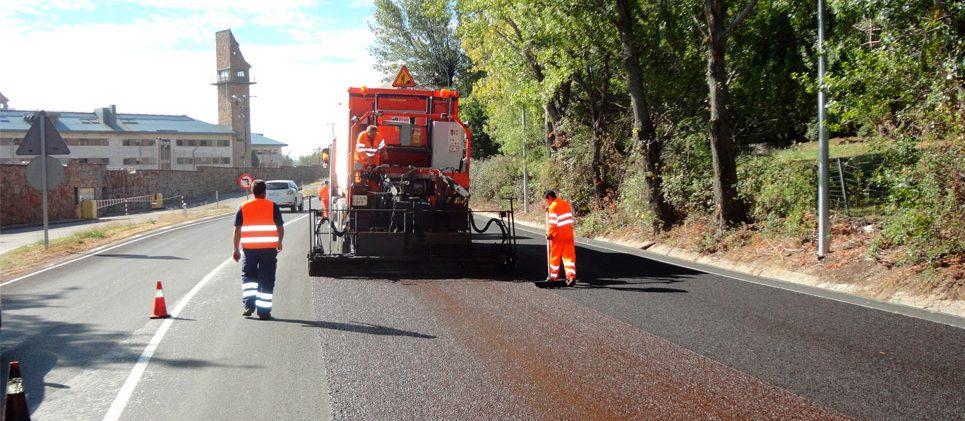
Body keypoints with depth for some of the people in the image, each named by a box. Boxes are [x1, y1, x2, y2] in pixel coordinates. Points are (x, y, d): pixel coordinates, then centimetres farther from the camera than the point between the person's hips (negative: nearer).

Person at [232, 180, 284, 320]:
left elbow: (237, 230, 2)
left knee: (248, 276, 19)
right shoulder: (273, 206, -1)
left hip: (249, 248, 1)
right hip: (269, 248, -1)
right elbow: (280, 227, 1)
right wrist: (279, 243, 18)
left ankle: (249, 304, 6)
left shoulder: (243, 207, 2)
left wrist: (236, 249, 8)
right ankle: (264, 311, 5)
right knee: (266, 280, 4)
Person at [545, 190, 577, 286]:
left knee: (555, 257, 9)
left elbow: (553, 223, -17)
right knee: (569, 255, 3)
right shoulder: (566, 203, 10)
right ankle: (571, 276, -10)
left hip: (558, 235, -6)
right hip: (569, 234, 6)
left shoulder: (553, 206, -14)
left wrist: (549, 234, -3)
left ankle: (553, 277, 20)